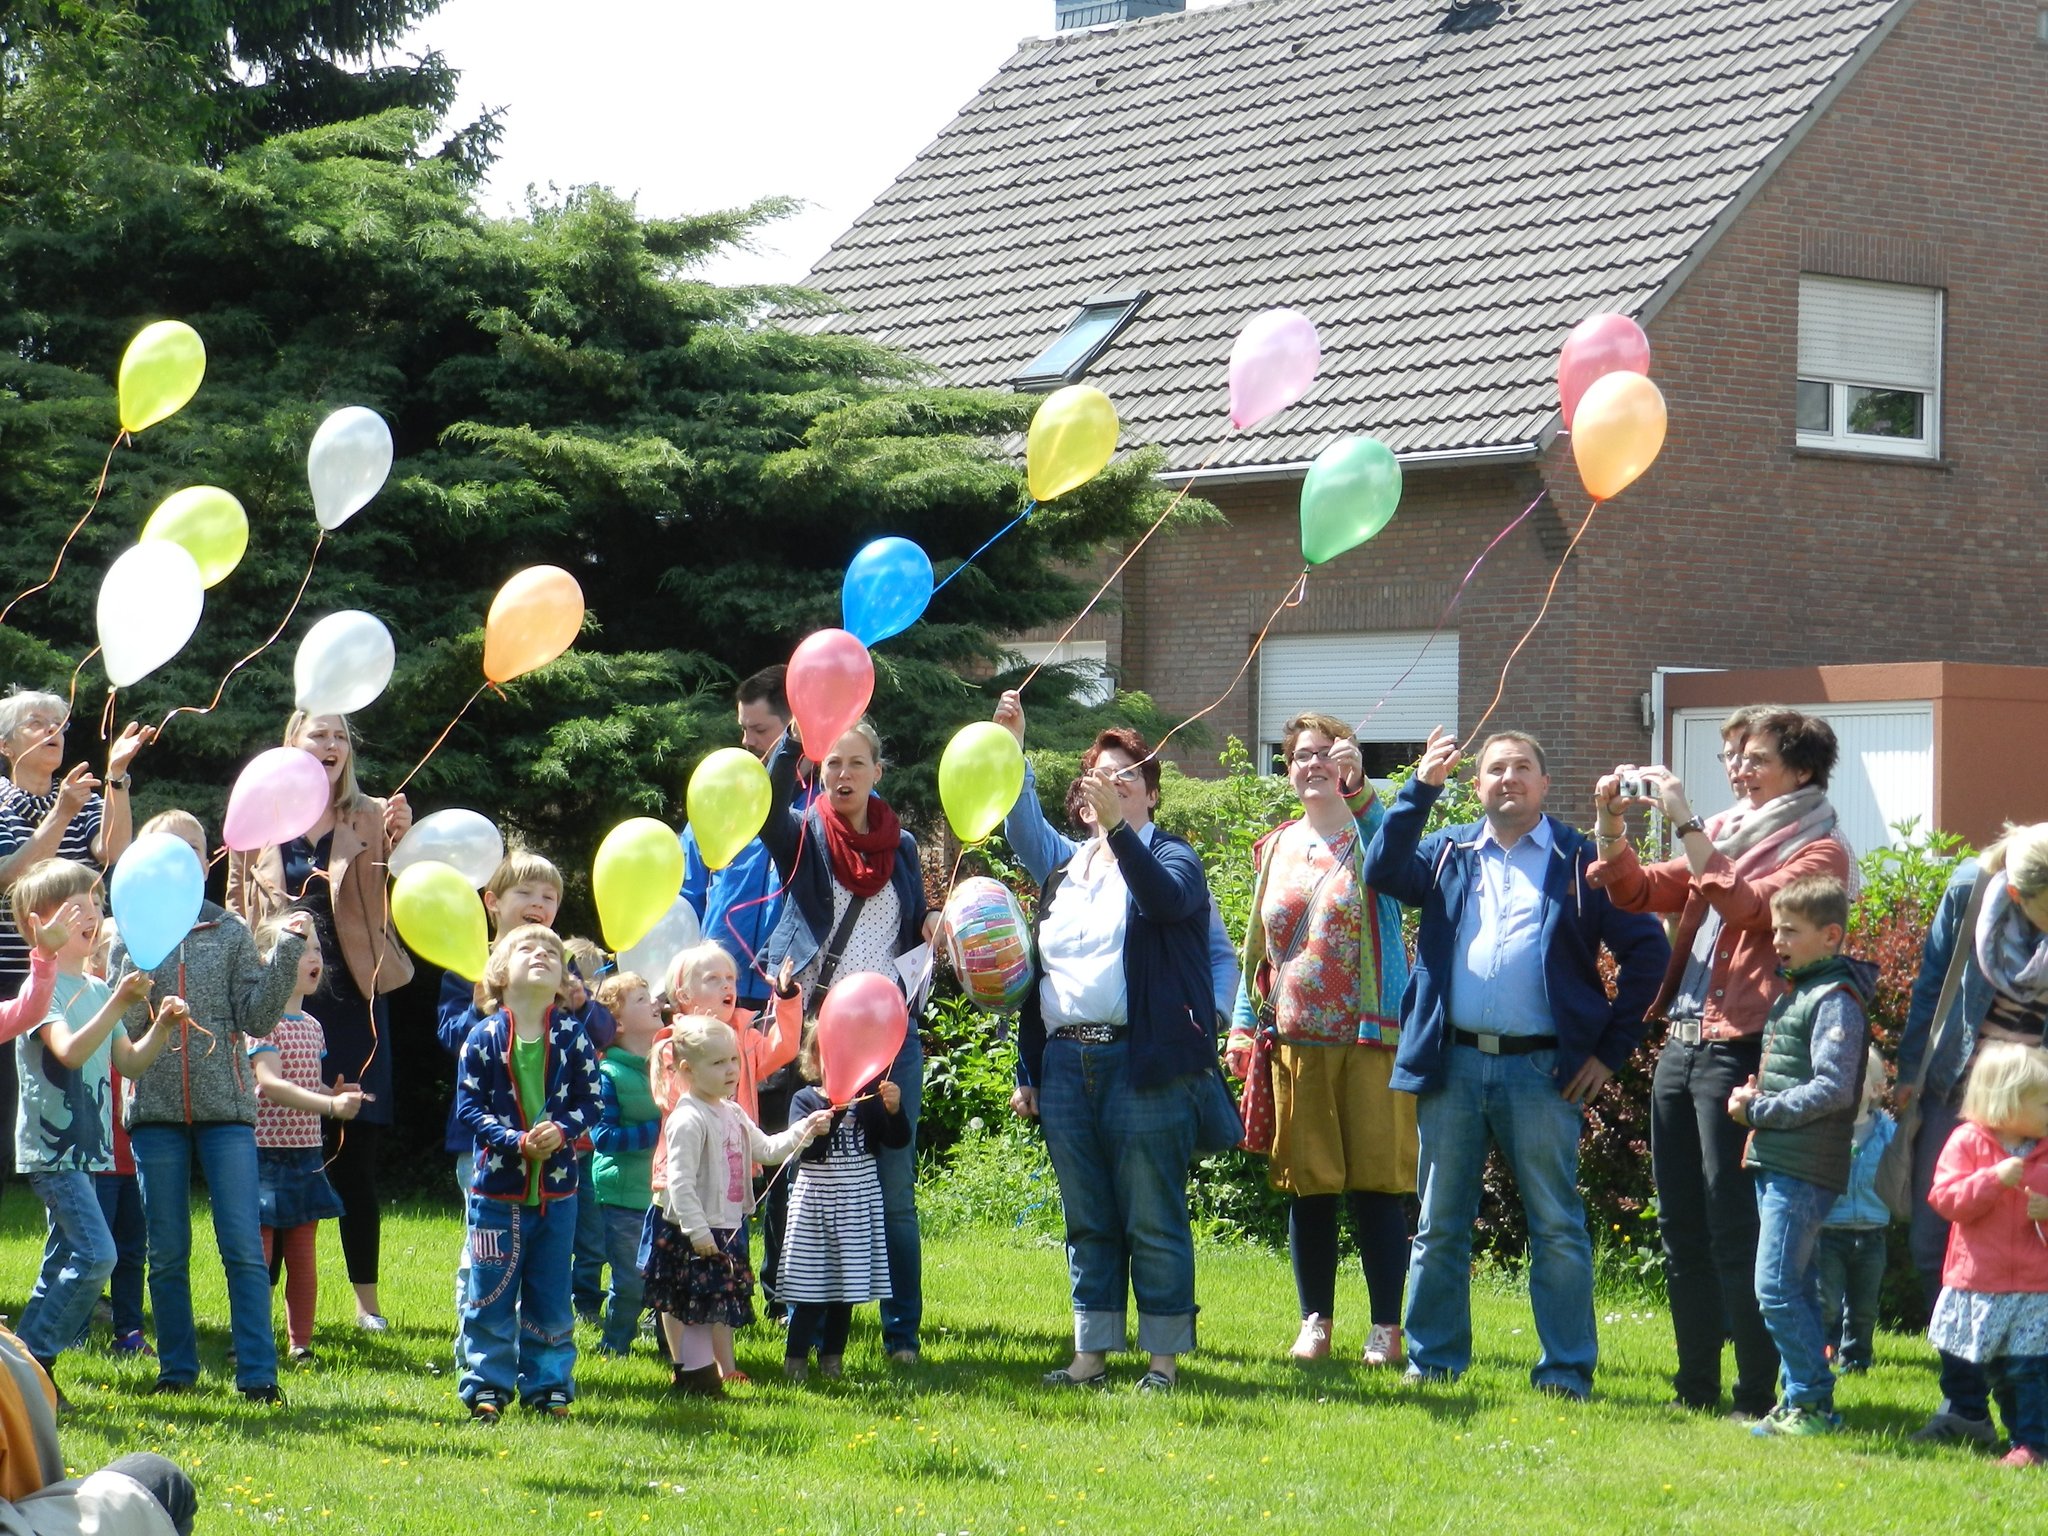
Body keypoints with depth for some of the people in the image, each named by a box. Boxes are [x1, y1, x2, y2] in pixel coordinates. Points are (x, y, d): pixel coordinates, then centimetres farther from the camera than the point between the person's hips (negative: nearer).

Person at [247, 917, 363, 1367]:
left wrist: (341, 1093, 1)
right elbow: (269, 1083, -23)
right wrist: (329, 1104, -31)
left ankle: (301, 1344, 16)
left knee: (304, 1258, 9)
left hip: (305, 1155, 7)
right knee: (258, 1254, -3)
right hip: (266, 1152, -7)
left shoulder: (311, 1026, 13)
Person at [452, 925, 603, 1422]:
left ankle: (548, 1383, 18)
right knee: (490, 1294, 2)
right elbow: (469, 1106, -6)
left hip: (557, 1189, 2)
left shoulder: (572, 1038, 0)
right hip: (497, 1188, -2)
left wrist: (562, 1130, -17)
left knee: (550, 1296, 9)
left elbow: (590, 1101, 3)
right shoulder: (484, 1038, -5)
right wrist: (516, 1141, -18)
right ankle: (487, 1385, 11)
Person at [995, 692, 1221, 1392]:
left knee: (1152, 1219, -4)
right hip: (1065, 1063, 6)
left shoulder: (1169, 855, 2)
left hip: (1143, 1063, -6)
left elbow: (1167, 899, -20)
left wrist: (1117, 826, -31)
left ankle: (1163, 1356, 0)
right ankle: (1091, 1354, 12)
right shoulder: (1064, 865, 20)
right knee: (1087, 1221, 8)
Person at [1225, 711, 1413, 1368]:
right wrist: (1242, 1026, 11)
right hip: (1295, 1043, 4)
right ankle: (1315, 1321, 15)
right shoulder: (1275, 849, 14)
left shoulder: (1370, 836, 0)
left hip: (1369, 1039, -4)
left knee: (1375, 1183, -3)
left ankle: (1386, 1325, 4)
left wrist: (1357, 788, -39)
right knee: (1307, 1185, 6)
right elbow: (1257, 948, 19)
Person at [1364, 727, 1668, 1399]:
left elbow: (1647, 949, 3)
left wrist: (1613, 1048, -2)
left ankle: (1567, 1370, 4)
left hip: (1542, 1068, -3)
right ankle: (1432, 1362, 16)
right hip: (1452, 1065, 3)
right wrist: (1421, 788, -10)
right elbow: (1381, 872, -4)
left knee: (1557, 1226, -1)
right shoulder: (1447, 852, 14)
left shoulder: (1581, 860, 5)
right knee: (1439, 1224, 8)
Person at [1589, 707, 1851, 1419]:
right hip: (1682, 1042, 8)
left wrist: (1685, 824, -19)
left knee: (1736, 1232, -8)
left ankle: (1758, 1397, -4)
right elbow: (1639, 892, 17)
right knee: (1681, 1228, 11)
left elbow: (1745, 904, -19)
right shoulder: (1724, 834, 19)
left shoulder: (1819, 851, -4)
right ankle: (1696, 1386, 18)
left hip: (1741, 1052, -8)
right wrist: (1611, 827, 1)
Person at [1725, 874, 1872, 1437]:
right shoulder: (1793, 993, 17)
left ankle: (1814, 1404, -7)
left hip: (1806, 1172, -10)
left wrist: (1760, 1110, -16)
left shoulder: (1836, 1000, -13)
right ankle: (1799, 1401, 18)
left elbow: (1833, 1090, -21)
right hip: (1776, 1165, 10)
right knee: (1796, 1289, 13)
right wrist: (1753, 1098, 9)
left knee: (1777, 1288, -11)